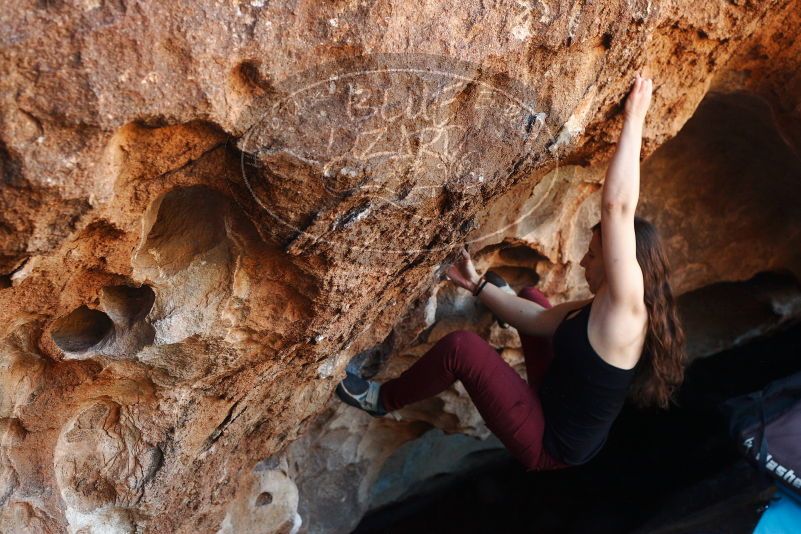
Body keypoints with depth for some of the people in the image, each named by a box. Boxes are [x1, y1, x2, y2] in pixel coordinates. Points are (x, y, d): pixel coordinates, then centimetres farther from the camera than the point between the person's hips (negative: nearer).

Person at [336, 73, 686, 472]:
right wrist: (476, 285, 8)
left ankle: (384, 399, 4)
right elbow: (536, 320, 9)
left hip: (549, 446, -9)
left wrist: (633, 120, -35)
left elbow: (617, 208, -39)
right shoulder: (601, 311, -1)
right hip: (558, 404, 9)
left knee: (461, 346, -21)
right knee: (530, 294, 16)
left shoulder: (626, 311, -29)